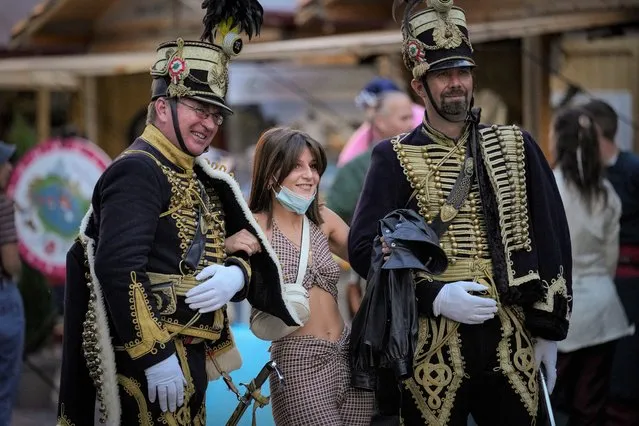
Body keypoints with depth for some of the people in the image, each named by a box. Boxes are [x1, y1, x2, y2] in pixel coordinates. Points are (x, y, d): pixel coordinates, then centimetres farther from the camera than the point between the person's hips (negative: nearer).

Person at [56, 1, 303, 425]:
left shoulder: (199, 179, 15)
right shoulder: (138, 171, -13)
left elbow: (224, 249, 16)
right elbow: (119, 268, -24)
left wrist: (237, 274, -8)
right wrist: (154, 354, -25)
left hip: (191, 356, 9)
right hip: (147, 362, -9)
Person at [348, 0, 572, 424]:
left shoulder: (518, 148, 8)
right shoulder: (395, 159, 0)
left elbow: (552, 240, 8)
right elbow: (364, 247, -7)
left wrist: (549, 329, 4)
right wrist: (433, 296, -18)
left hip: (512, 342, 2)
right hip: (431, 347, -2)